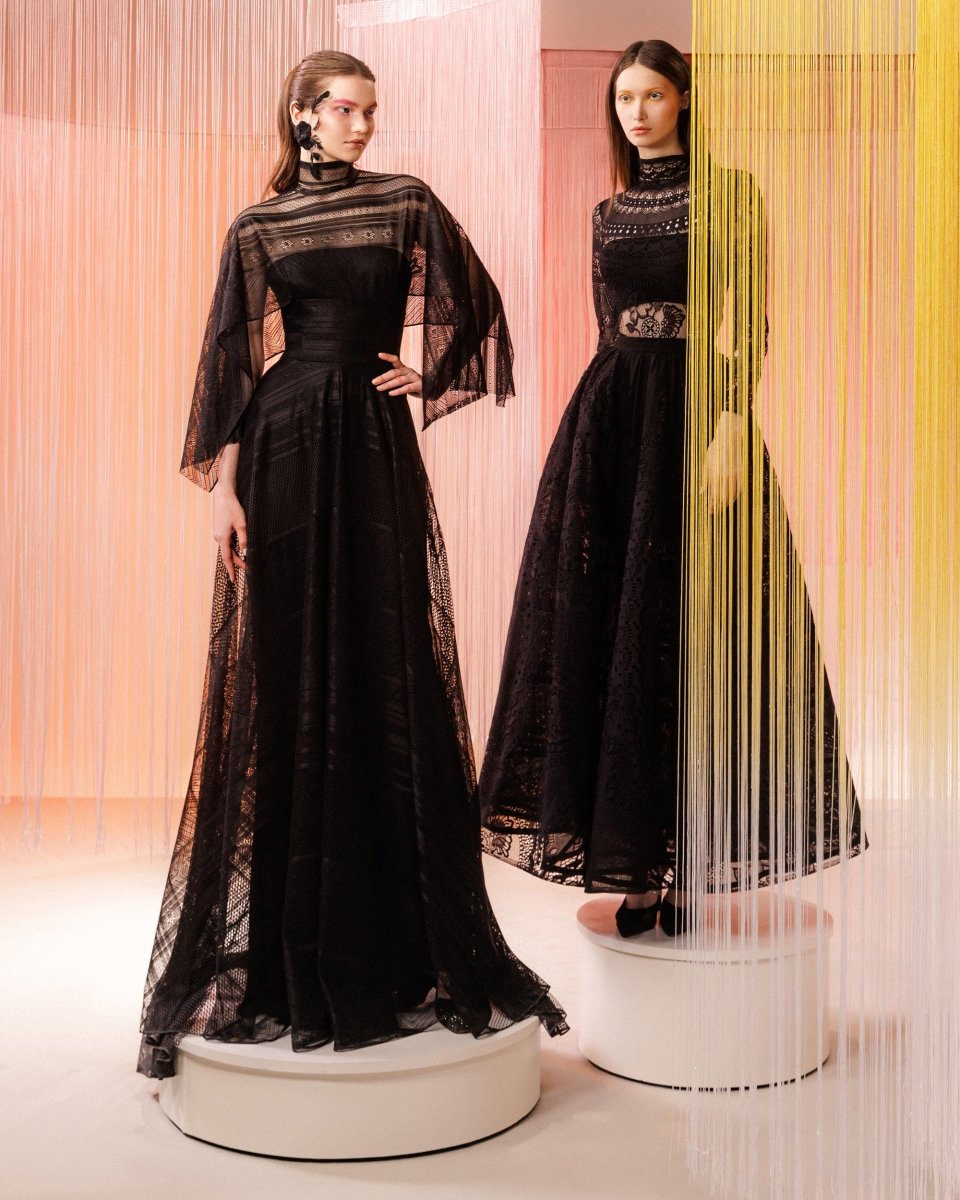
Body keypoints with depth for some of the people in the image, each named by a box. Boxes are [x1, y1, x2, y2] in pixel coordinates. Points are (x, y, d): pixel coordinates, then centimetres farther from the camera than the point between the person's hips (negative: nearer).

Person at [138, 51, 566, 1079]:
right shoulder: (258, 227, 7)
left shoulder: (406, 204, 9)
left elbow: (474, 305, 16)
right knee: (284, 675, 1)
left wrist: (432, 380, 9)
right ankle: (283, 943, 11)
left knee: (389, 671, 1)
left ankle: (396, 936, 13)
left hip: (375, 449, 1)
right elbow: (229, 356, 2)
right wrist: (223, 483, -6)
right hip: (283, 449, -1)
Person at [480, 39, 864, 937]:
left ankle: (688, 868, 4)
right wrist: (612, 415, 13)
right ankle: (639, 870, 12)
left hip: (693, 411, -5)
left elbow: (748, 323, -8)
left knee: (683, 628, -5)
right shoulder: (609, 213, 16)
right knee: (598, 622, 2)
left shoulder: (727, 193, 1)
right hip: (609, 421, 5)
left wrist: (730, 429, -19)